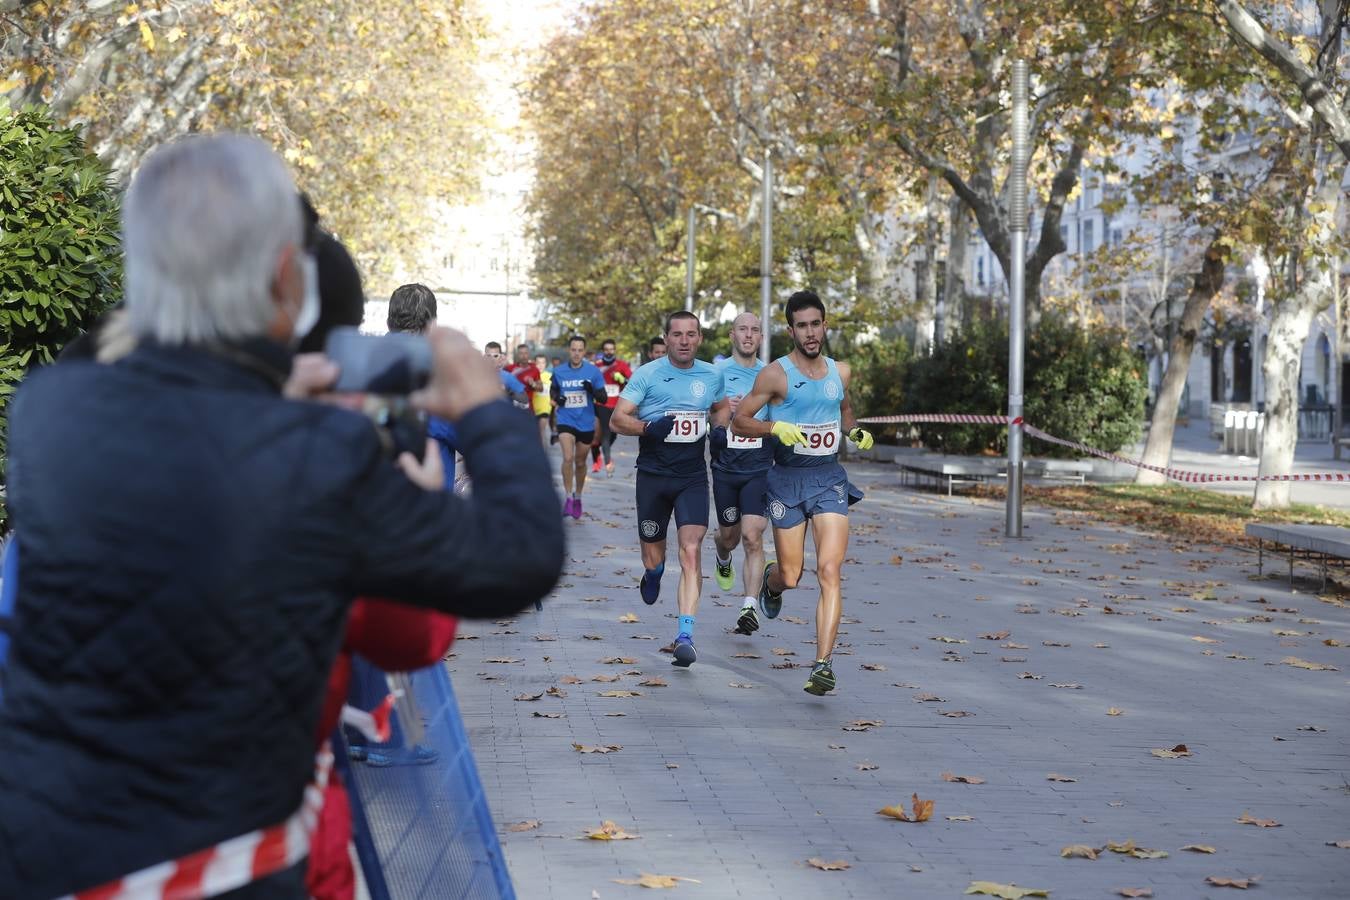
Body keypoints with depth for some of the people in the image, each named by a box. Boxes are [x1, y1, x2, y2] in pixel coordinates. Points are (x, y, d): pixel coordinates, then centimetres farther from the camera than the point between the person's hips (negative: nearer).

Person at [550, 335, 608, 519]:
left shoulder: (593, 371, -5)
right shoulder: (559, 372, -1)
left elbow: (603, 398, -3)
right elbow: (553, 389, 18)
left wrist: (592, 390, -24)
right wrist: (556, 398, -4)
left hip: (586, 423, 1)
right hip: (566, 421, -1)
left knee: (580, 462, 13)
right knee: (568, 458, -21)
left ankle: (578, 497, 33)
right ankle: (568, 497, -11)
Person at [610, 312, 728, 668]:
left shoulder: (712, 376, 6)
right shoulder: (647, 375, -4)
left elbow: (721, 408, 26)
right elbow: (618, 418, -7)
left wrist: (720, 430, 4)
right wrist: (649, 427, -25)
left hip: (693, 477, 1)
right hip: (653, 475, -1)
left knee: (690, 550, -16)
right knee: (652, 554, 10)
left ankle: (685, 634, -18)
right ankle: (652, 575, 50)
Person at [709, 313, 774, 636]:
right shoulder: (716, 372, 2)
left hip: (759, 468, -1)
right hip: (725, 468, 1)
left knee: (752, 537, -15)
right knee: (729, 536, 14)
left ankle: (750, 607, -17)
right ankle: (723, 560, 51)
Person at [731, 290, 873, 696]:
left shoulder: (839, 371, 7)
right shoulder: (776, 374, -7)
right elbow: (739, 421, -4)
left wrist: (855, 431, 7)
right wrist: (776, 427, -21)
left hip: (830, 478, 2)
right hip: (788, 479, -2)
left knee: (829, 570, -13)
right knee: (790, 576, 5)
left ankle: (823, 665, -15)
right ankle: (771, 580, 45)